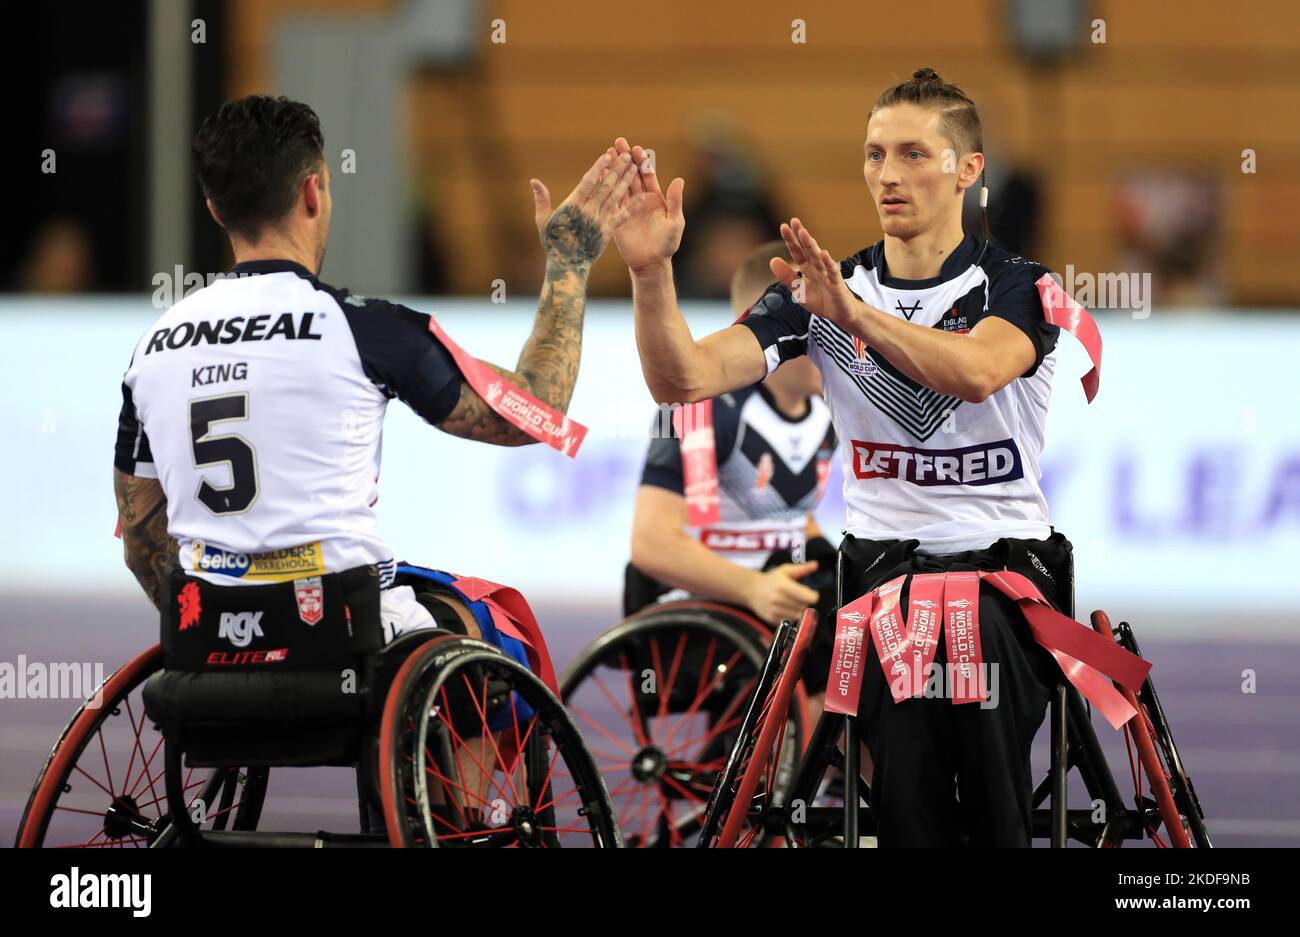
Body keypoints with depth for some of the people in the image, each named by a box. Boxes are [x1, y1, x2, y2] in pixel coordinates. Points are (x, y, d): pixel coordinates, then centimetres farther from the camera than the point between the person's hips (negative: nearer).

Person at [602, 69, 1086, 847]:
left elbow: (977, 371, -25)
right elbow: (685, 378, -3)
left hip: (1007, 565, -2)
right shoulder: (823, 288, 10)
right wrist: (651, 269, -22)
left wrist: (853, 312, -39)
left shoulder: (1016, 287, 0)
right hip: (884, 569, 2)